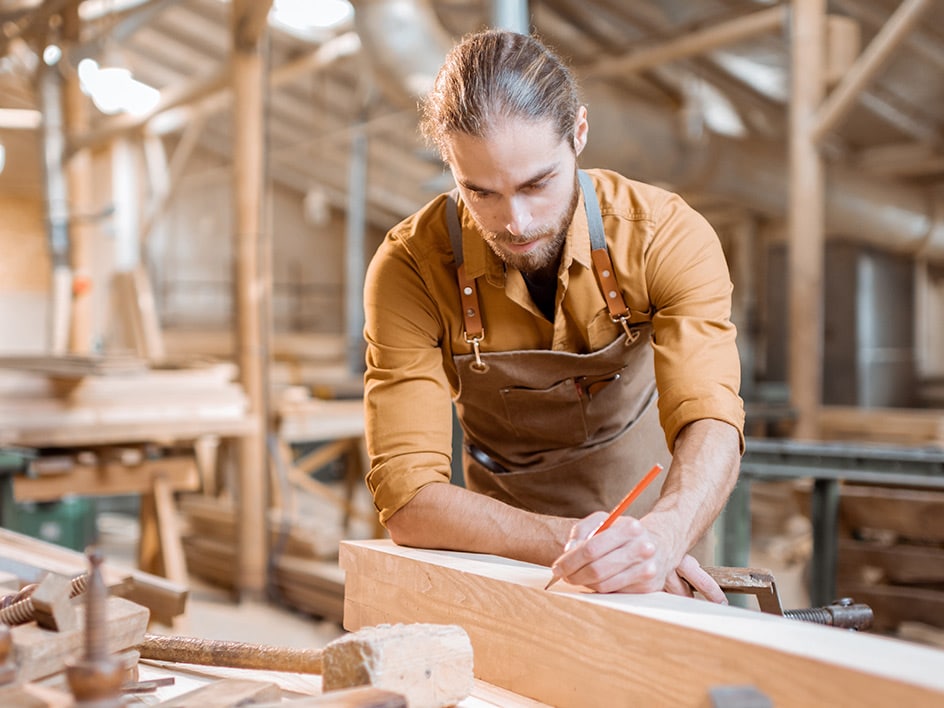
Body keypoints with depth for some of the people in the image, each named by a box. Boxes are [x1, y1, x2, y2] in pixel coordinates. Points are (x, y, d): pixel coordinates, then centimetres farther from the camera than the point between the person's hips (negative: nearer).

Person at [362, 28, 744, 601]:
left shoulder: (668, 236, -21)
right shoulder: (409, 269, -22)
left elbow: (710, 422, -29)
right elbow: (407, 495, -26)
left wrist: (661, 534, -51)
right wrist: (572, 540, -38)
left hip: (650, 514, 1)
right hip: (514, 549, 0)